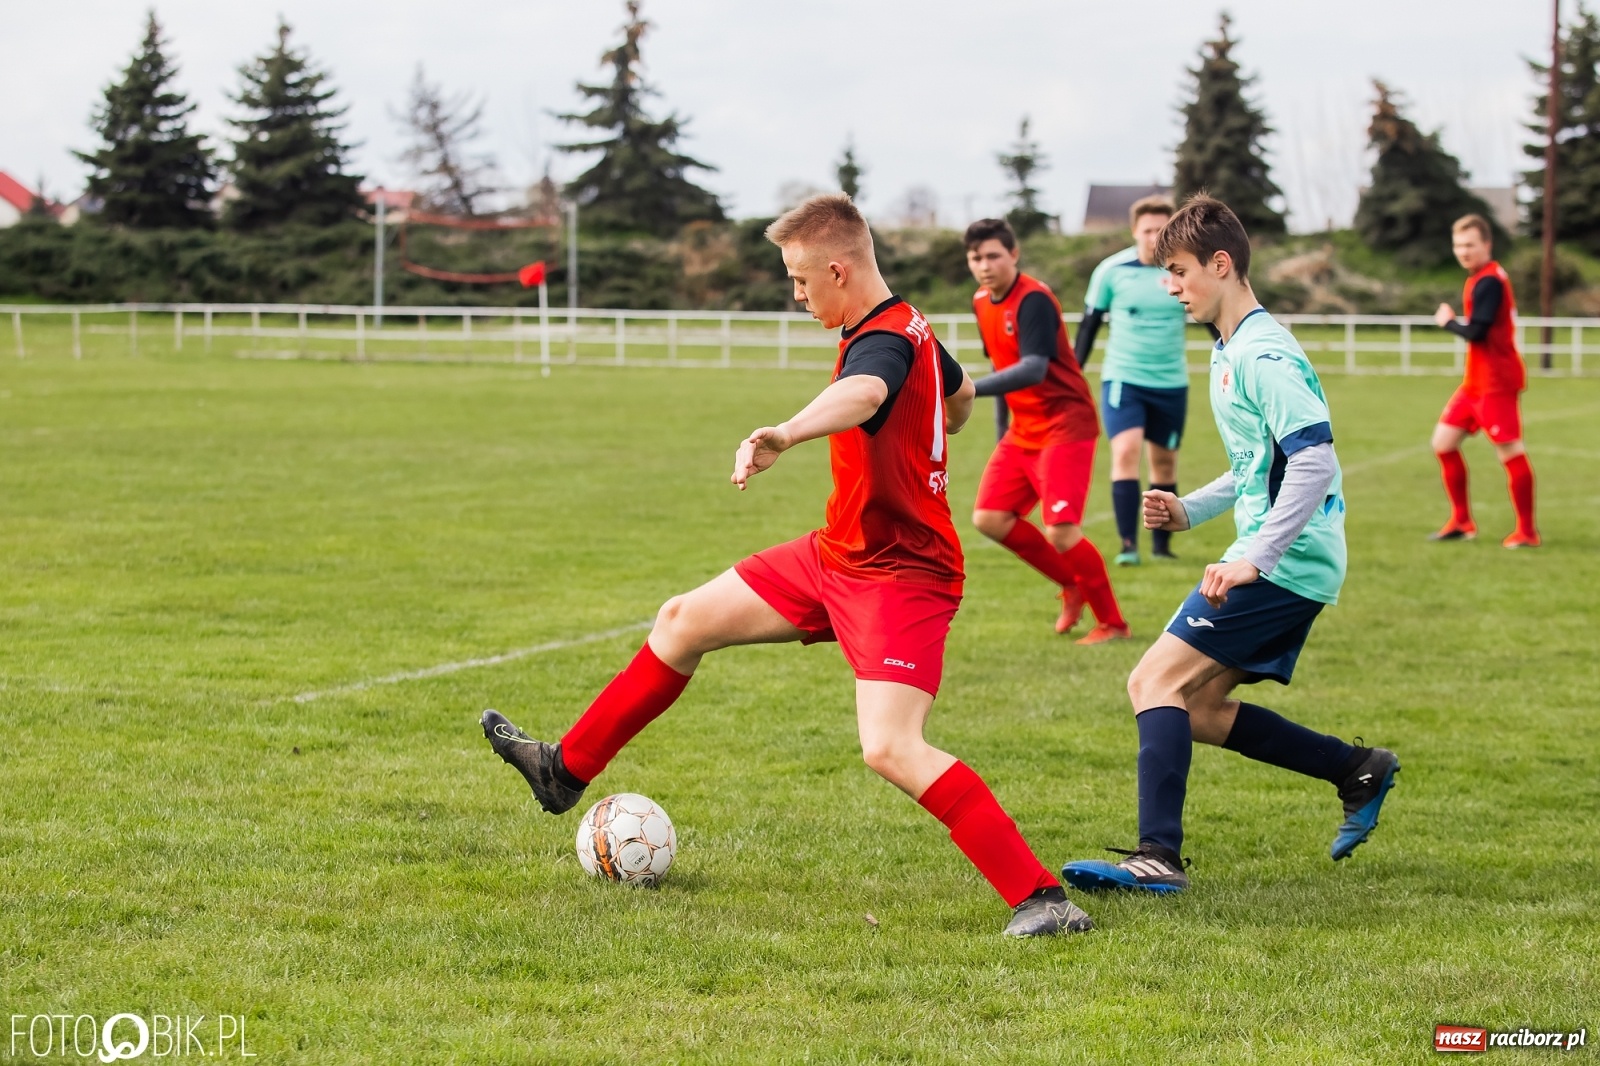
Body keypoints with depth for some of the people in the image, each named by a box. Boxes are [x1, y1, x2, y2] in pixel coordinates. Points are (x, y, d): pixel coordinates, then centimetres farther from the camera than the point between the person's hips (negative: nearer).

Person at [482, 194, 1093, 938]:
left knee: (890, 751, -25)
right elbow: (959, 394, 28)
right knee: (685, 621, 15)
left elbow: (863, 394, -51)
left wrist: (785, 435, -71)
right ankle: (567, 771, 30)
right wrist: (933, 438, 52)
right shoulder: (910, 329, 6)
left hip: (899, 577, -11)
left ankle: (1041, 898, -21)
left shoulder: (881, 342, -24)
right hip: (839, 553, 11)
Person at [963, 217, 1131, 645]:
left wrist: (971, 390, -42)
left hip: (1065, 425, -9)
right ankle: (1073, 587, 17)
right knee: (989, 518, -1)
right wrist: (1003, 428, 19)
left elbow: (1032, 369, -32)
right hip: (1023, 429, 9)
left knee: (1060, 531, -16)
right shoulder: (982, 303, 7)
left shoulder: (1033, 300, -20)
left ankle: (1114, 624, 0)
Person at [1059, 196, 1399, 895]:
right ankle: (1357, 771, 16)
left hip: (1284, 566, -10)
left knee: (1159, 680, -14)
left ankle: (1158, 856, -19)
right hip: (1290, 569, 10)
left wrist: (1254, 559, -26)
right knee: (1195, 711, 11)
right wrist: (1188, 510, 15)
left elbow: (1316, 460, -24)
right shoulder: (1230, 351, 18)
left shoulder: (1261, 354, -15)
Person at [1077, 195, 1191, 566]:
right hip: (1123, 378, -2)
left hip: (1171, 383, 2)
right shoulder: (1111, 270, -7)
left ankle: (1161, 543, 24)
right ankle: (1128, 545, -17)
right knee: (1126, 452, -18)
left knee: (1164, 462, 10)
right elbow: (1090, 322, 4)